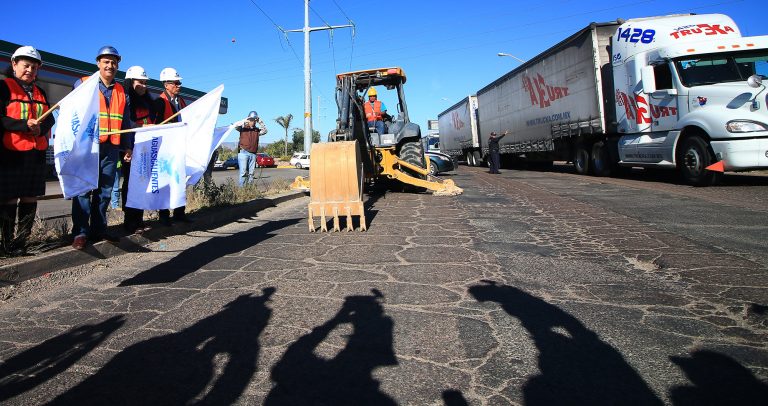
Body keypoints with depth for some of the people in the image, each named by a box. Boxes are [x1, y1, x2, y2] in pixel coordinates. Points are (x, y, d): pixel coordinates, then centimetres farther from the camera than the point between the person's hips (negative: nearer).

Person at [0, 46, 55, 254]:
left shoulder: (40, 92, 19)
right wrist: (24, 125, -22)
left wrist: (41, 128, -9)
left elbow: (50, 119, 11)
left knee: (30, 198, 7)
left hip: (37, 153, 6)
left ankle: (22, 241, 15)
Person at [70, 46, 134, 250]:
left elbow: (126, 122, 20)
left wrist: (128, 146, 16)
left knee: (105, 190, 6)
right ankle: (80, 232, -1)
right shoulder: (83, 84, 5)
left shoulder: (122, 92, 17)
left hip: (112, 147, 4)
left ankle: (98, 229, 14)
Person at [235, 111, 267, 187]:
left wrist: (260, 122, -6)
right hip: (243, 152, -4)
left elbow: (265, 130, 3)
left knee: (251, 173, 5)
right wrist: (244, 121, -18)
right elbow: (236, 126, -11)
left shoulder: (257, 130, 13)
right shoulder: (243, 127, 4)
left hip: (253, 154, 4)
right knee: (243, 172, -9)